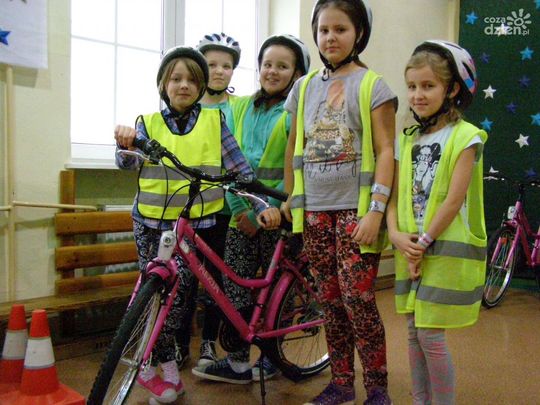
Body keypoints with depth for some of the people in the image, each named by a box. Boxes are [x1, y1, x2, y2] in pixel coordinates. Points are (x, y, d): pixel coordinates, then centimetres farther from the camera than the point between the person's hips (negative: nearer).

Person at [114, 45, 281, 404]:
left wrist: (262, 205, -8)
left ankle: (153, 365, 14)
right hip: (153, 222, 1)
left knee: (177, 291, -5)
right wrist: (126, 145, -29)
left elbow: (239, 168, 2)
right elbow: (130, 163, -7)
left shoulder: (214, 122, 4)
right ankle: (163, 365, 21)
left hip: (198, 222, -1)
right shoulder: (149, 123, 6)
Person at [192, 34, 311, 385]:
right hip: (241, 215, 4)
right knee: (234, 288, 2)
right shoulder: (243, 107, 10)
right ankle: (238, 360, 16)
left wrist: (261, 213, -14)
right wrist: (239, 206, -8)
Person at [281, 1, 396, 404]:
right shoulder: (305, 87, 12)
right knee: (330, 302, 9)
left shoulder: (372, 85, -1)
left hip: (356, 209, -4)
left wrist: (375, 211, -15)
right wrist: (290, 197, 14)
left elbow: (386, 151, -7)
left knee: (358, 300, -4)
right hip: (314, 211, 4)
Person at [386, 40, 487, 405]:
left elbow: (454, 200, -15)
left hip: (447, 249, -6)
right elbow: (396, 195, 5)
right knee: (415, 332, 13)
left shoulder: (465, 136, -9)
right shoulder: (408, 139, 10)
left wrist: (425, 242, -15)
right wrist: (397, 235, -10)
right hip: (411, 250, 6)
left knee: (431, 335, -4)